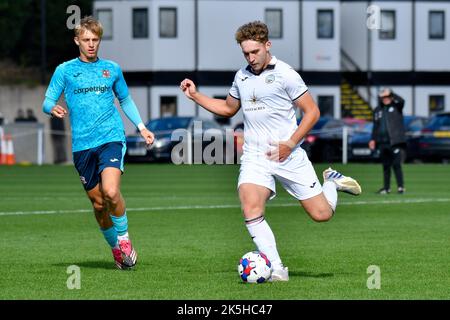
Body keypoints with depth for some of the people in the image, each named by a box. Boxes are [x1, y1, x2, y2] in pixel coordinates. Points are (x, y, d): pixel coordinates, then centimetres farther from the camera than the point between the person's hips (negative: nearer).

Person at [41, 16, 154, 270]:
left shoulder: (112, 68, 11)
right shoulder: (65, 70, 6)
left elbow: (126, 101, 24)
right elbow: (47, 102, 5)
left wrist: (142, 127, 14)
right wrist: (54, 109, -19)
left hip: (111, 137, -1)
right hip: (82, 144, 1)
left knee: (111, 191, -23)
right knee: (98, 202, 5)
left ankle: (124, 238, 0)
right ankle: (116, 248, 26)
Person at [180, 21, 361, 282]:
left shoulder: (285, 74, -7)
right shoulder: (241, 77, 11)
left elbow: (312, 111, -6)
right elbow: (227, 108, 28)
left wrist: (290, 143, -15)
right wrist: (195, 95, 17)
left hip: (288, 155, -4)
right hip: (255, 157, 4)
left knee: (321, 214, -1)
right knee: (251, 210, -23)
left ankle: (333, 181, 33)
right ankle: (277, 269, -16)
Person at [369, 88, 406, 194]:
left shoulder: (396, 106, 3)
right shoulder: (377, 110, 14)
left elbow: (401, 101, -20)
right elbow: (375, 126, 18)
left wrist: (391, 93, -28)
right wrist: (373, 139, 11)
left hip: (395, 141, -4)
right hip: (382, 142, 4)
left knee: (396, 165, -9)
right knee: (386, 166, 9)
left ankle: (401, 187, -6)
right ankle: (386, 187, 14)